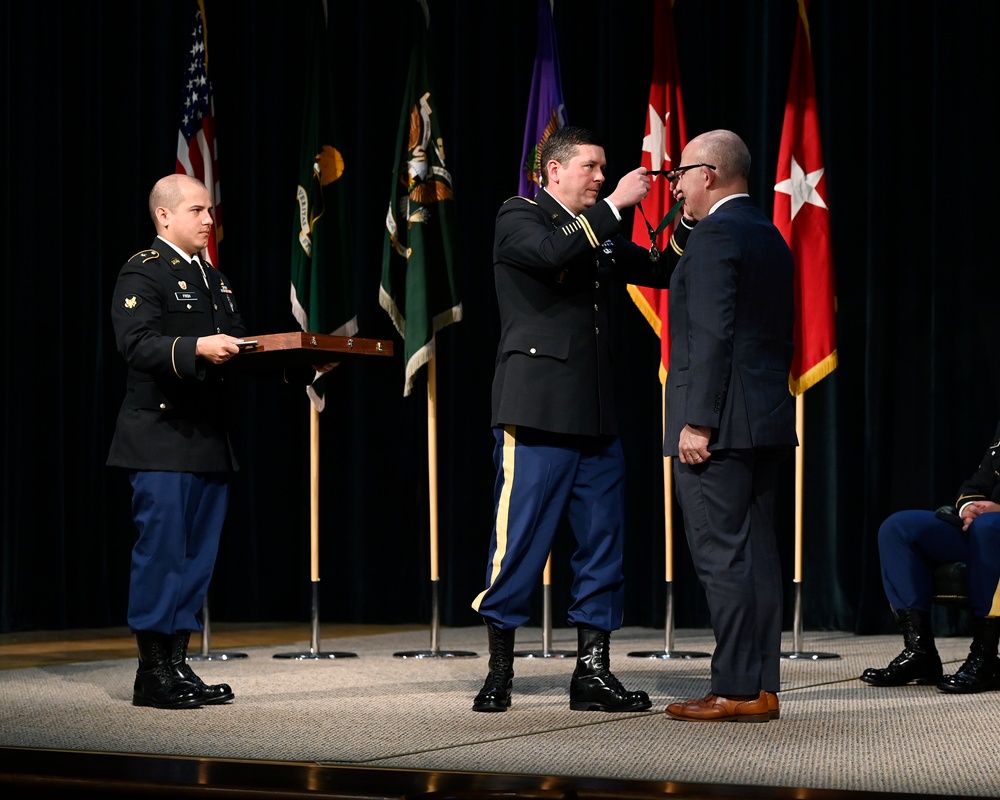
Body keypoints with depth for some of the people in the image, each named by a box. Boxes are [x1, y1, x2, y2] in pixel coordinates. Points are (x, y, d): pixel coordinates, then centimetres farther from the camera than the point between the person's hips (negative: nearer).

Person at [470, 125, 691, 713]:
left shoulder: (600, 233, 20)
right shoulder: (518, 217, 0)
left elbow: (660, 273, 16)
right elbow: (554, 252, -21)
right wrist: (614, 205, -16)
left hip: (596, 414, 7)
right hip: (537, 414, -7)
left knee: (603, 544, 5)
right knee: (521, 541, -5)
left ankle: (593, 672, 11)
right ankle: (499, 670, 5)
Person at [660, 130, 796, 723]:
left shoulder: (715, 235, -11)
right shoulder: (773, 239, 17)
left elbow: (712, 335, -18)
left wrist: (697, 423, -18)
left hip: (718, 424, -9)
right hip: (766, 422, 9)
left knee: (721, 557, -8)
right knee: (756, 554, 9)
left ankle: (736, 691, -8)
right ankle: (763, 689, 10)